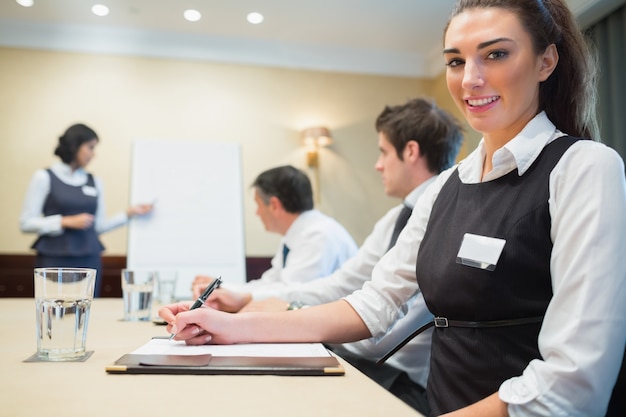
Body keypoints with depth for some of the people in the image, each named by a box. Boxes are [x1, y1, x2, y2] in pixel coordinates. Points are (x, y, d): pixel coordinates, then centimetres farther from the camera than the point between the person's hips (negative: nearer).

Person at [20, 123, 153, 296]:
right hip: (55, 260, -3)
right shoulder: (44, 177, 0)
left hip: (89, 261, 3)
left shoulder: (95, 182, 10)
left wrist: (129, 213, 3)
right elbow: (26, 223, -3)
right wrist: (67, 222, -12)